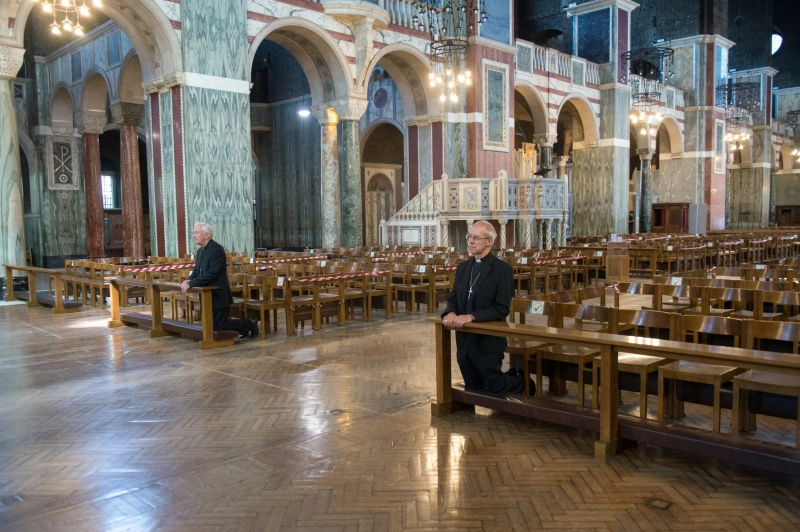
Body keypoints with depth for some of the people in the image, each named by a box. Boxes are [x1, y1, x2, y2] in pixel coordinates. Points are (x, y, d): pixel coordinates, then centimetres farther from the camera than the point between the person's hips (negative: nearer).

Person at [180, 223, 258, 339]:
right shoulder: (200, 251, 11)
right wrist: (188, 280, -9)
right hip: (208, 295, 9)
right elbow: (196, 271, 13)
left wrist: (191, 284, -24)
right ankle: (244, 328, 26)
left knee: (218, 326, -8)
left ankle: (248, 324, 11)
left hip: (218, 295, -9)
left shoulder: (217, 250, -18)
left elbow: (212, 274, -25)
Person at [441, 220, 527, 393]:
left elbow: (502, 309, -18)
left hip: (488, 341, -6)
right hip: (465, 340, 7)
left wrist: (472, 317, -28)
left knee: (493, 387, 6)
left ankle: (521, 381, 36)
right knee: (473, 388, 17)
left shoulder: (503, 269, -12)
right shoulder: (463, 267, 9)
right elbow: (453, 298, 9)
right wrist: (450, 312, -14)